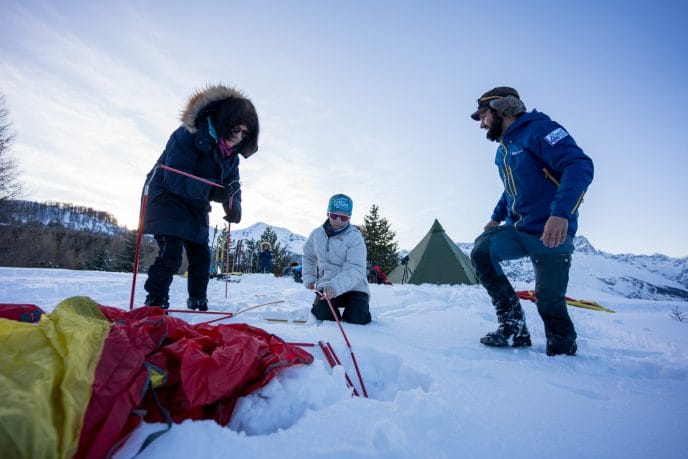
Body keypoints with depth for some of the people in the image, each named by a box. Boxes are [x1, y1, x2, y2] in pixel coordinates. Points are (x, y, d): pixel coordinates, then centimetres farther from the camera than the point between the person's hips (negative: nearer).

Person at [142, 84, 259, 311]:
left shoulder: (231, 152, -3)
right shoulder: (188, 135, -26)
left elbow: (232, 183, 0)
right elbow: (175, 178, -33)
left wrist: (233, 205, -22)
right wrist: (210, 190, -48)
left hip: (195, 205, 7)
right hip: (168, 197, -7)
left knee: (201, 256, 8)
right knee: (171, 253, -21)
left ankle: (198, 304, 24)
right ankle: (155, 304, -13)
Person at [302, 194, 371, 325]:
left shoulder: (355, 238, -16)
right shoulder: (317, 234, 1)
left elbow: (354, 270, -27)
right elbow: (308, 257, 21)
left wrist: (335, 287, -41)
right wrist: (309, 278, 10)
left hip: (353, 287, -3)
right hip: (326, 286, 3)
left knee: (357, 320, -19)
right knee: (323, 317, -18)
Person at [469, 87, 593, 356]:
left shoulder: (539, 130, -12)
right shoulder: (503, 151, 15)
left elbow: (580, 165, -24)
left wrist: (560, 213, -35)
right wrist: (497, 217, 23)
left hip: (552, 233, -7)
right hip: (518, 230, 8)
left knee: (550, 302, -4)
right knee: (482, 250, -16)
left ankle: (564, 353, 23)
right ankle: (513, 327, -8)